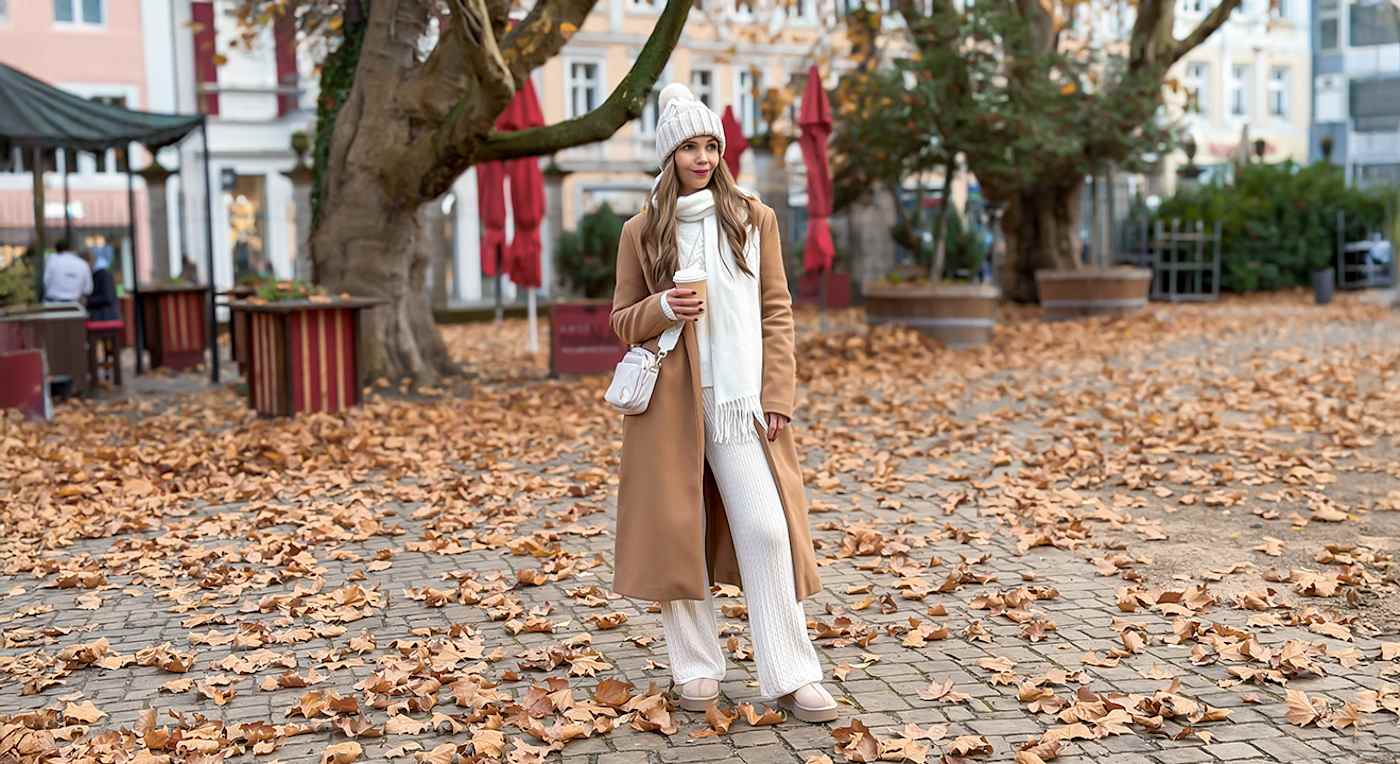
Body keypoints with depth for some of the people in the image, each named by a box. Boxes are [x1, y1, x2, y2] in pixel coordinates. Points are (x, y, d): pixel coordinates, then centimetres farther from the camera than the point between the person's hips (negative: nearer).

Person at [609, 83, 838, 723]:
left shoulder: (755, 218, 8)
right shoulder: (641, 231, 7)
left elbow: (777, 311, 6)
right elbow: (622, 320, 10)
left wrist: (777, 396, -2)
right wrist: (662, 308, -12)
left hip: (741, 401, 0)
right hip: (670, 402, 0)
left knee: (767, 530, -7)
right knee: (677, 529, 4)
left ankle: (790, 677, 0)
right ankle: (696, 667, 18)